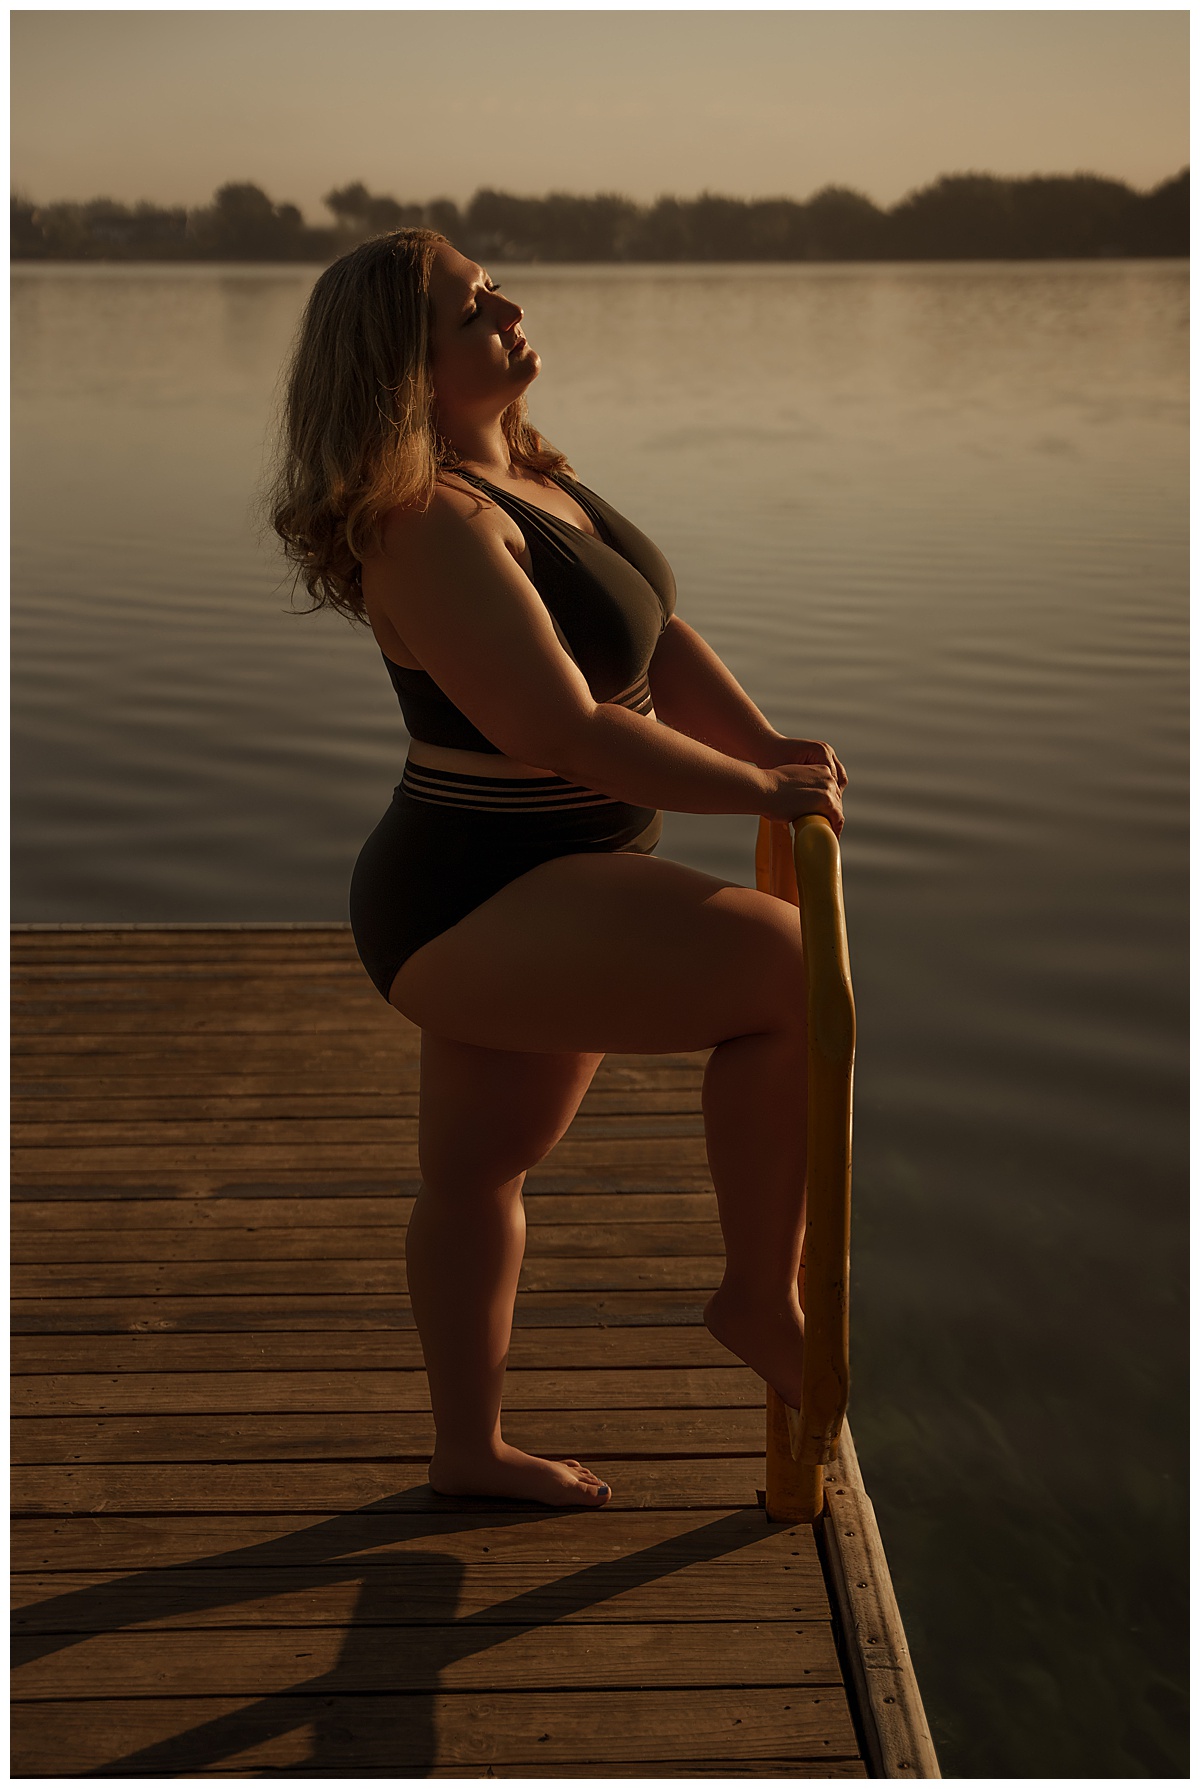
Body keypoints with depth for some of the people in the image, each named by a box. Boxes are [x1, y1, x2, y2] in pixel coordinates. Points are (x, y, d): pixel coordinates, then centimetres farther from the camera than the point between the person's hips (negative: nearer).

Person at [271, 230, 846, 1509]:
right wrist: (762, 794, -18)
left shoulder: (526, 475, 9)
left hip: (537, 894, 11)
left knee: (479, 1170, 20)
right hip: (472, 909, -11)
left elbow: (653, 636, 13)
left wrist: (769, 744, -2)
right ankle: (762, 1296, -3)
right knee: (799, 972, -19)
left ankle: (469, 1450, 37)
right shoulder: (432, 527, -22)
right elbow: (569, 733, -26)